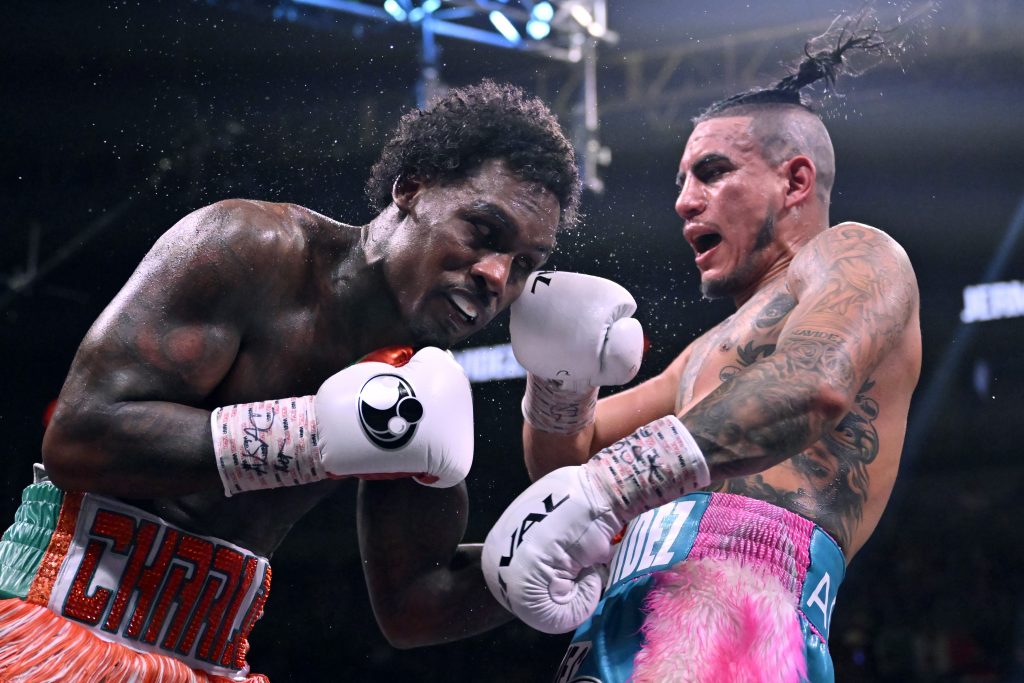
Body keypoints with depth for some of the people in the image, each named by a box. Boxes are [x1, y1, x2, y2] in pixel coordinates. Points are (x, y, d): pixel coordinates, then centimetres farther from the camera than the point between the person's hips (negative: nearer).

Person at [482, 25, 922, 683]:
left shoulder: (856, 254, 9)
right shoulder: (709, 355, 34)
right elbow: (570, 456, 34)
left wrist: (603, 487, -26)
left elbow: (815, 384, -15)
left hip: (731, 603, -8)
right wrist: (559, 374, 11)